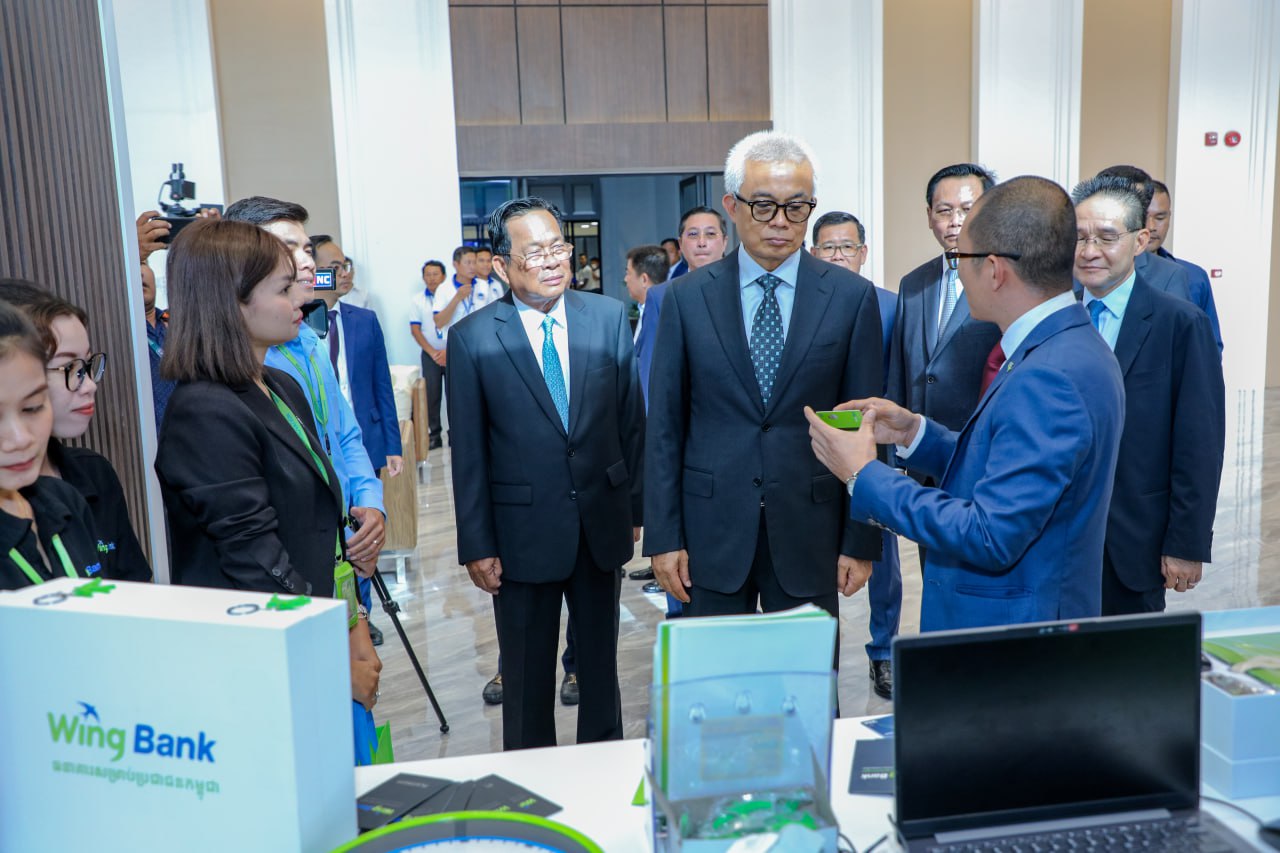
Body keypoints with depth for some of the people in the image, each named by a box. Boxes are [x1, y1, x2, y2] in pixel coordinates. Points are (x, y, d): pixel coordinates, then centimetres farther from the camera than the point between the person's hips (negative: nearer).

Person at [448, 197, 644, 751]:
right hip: (523, 528, -2)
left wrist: (635, 506, 4)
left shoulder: (610, 317, -1)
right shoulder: (472, 338, -8)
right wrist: (476, 544, -6)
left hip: (602, 519, 3)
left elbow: (632, 417, 4)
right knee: (527, 673, 12)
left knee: (600, 659, 19)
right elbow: (468, 451, -6)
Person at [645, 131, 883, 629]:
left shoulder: (851, 297, -1)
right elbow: (664, 425, 1)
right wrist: (663, 536, -2)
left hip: (809, 533, 0)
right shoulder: (687, 297, 0)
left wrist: (861, 541, -2)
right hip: (713, 532, 1)